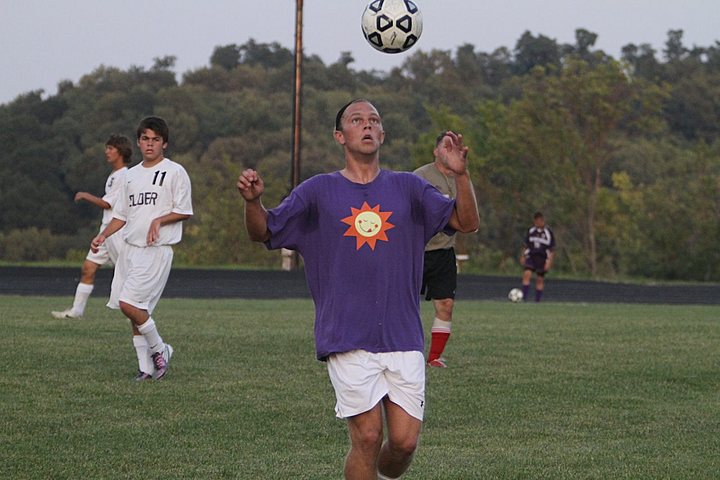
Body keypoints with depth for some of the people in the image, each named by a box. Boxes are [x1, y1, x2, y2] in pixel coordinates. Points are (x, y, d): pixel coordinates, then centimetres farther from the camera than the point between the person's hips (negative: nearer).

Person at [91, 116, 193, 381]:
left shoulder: (175, 172, -2)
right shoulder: (132, 175, 16)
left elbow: (184, 211, -3)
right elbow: (121, 214, 20)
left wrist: (159, 220, -17)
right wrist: (103, 235, 5)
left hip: (156, 250, -7)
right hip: (130, 248, 7)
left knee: (129, 303, -17)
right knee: (136, 310, 5)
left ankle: (159, 349, 3)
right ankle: (146, 368, 12)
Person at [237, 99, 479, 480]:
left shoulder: (408, 188, 11)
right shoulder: (318, 191, 7)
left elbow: (467, 222, 7)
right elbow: (264, 232, 9)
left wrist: (460, 173, -9)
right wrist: (253, 201, -13)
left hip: (403, 338, 2)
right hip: (347, 340, -2)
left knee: (405, 442, -2)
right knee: (368, 437, -10)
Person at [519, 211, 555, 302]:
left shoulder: (548, 233, -1)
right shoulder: (530, 231, 6)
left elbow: (552, 250, 1)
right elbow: (525, 245, 15)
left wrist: (549, 261, -7)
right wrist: (522, 256, 12)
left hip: (542, 258, -1)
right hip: (531, 257, 1)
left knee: (540, 279, 3)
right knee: (527, 274, -19)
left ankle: (537, 300, 11)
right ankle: (524, 297, -22)